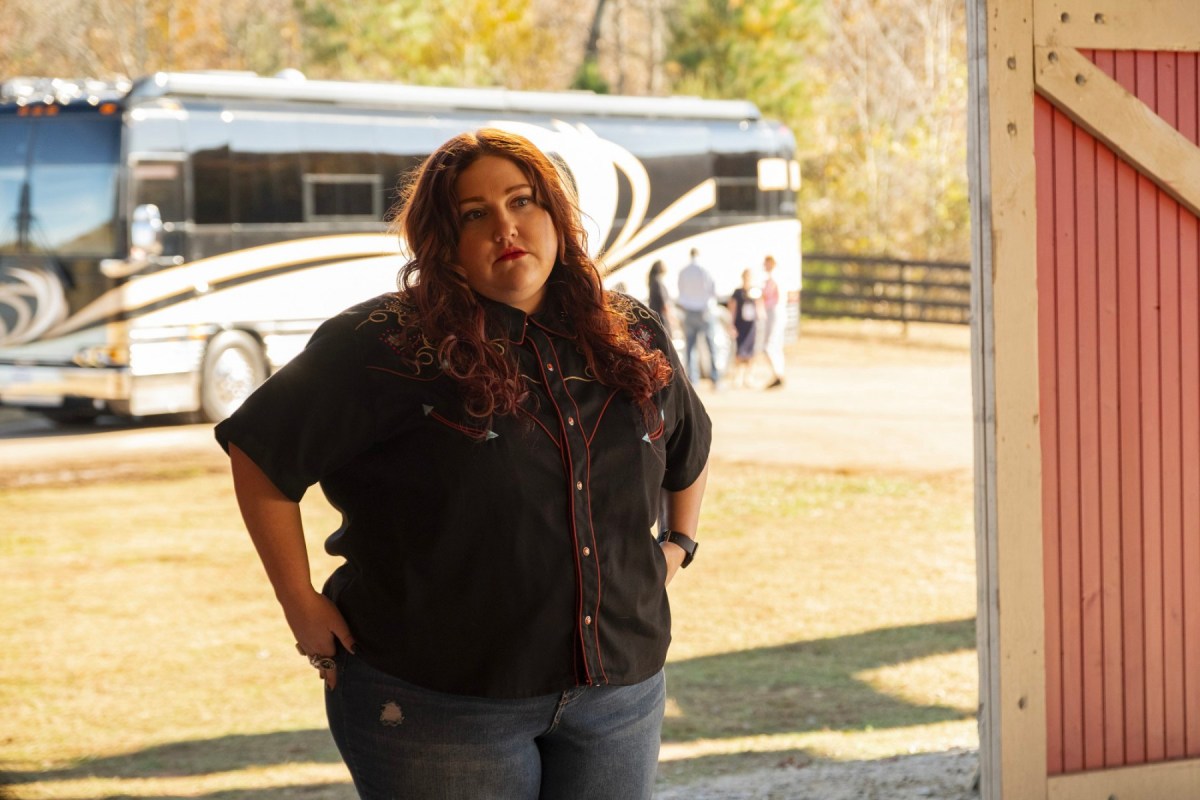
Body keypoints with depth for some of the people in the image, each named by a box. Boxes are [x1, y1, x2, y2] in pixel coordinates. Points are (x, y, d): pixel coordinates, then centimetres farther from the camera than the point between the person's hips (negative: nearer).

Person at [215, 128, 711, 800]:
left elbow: (693, 448, 28)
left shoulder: (635, 343, 8)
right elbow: (258, 451, -6)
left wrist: (680, 544, 16)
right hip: (439, 706, -4)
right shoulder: (388, 347, -9)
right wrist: (303, 607, -7)